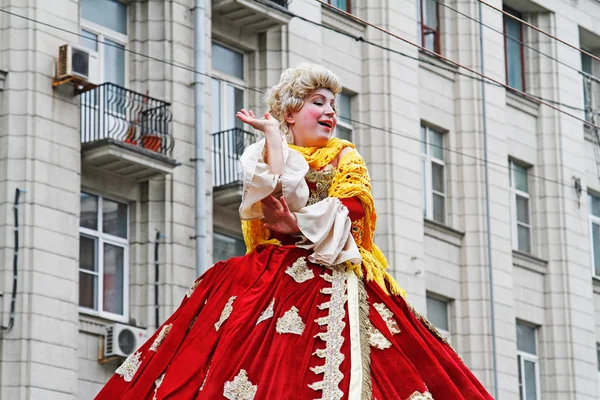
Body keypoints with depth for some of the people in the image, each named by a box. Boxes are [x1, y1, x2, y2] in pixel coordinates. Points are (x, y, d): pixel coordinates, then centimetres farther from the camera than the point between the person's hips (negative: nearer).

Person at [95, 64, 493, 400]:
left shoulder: (345, 156, 17)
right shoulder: (264, 156, 18)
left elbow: (347, 211, -1)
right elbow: (277, 192, -6)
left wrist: (295, 224, -6)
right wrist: (272, 133, 3)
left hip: (332, 278, -1)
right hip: (272, 277, 1)